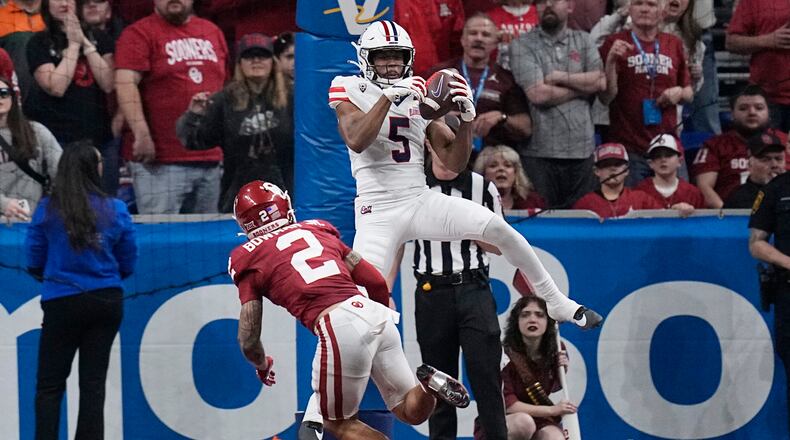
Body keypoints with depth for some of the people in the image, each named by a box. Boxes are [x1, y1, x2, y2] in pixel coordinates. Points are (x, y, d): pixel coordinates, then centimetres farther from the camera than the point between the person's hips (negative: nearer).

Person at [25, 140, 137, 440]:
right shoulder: (115, 210, -5)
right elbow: (128, 264, 3)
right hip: (107, 301, 2)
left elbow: (34, 261, -2)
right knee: (93, 382, 9)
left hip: (62, 302, -2)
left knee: (49, 384, 7)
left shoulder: (47, 210, -8)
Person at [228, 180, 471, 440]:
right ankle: (427, 384, -13)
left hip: (338, 327, -5)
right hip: (375, 312, 5)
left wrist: (262, 367, 33)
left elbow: (249, 339, 11)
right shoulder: (318, 230, 25)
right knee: (412, 412, 19)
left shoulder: (248, 259, 13)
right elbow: (377, 282, 23)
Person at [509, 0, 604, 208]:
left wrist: (561, 77, -7)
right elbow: (538, 94, -10)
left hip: (581, 150, 3)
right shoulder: (522, 46, 2)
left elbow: (600, 82, 1)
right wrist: (583, 86, -1)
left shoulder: (583, 41, 14)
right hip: (540, 151, -3)